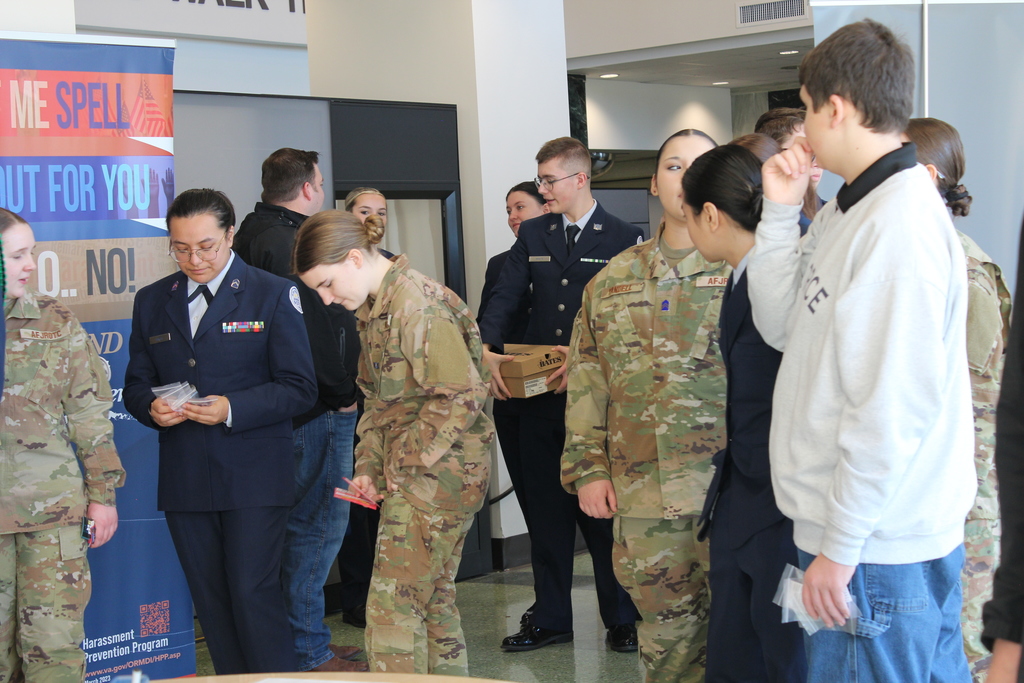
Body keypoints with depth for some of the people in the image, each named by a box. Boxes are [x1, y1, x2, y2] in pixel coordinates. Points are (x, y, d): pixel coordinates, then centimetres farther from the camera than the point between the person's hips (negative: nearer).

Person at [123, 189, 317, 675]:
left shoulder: (274, 295, 0)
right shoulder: (152, 301, 12)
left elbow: (299, 388, -4)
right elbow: (136, 383, 17)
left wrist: (232, 409, -18)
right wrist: (151, 408, -7)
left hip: (254, 476, -4)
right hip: (184, 481, 4)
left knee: (254, 594, -9)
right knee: (210, 600, 8)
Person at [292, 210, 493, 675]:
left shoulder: (418, 307, -18)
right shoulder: (374, 308, 12)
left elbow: (461, 396, -21)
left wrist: (409, 465, -14)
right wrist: (369, 467, 7)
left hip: (438, 475, -10)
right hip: (412, 478, 10)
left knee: (393, 606, -8)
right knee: (432, 599, 15)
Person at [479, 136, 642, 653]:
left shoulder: (624, 238, -2)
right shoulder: (533, 234, 12)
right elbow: (506, 296, 4)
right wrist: (487, 350, -12)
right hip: (538, 394, 5)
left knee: (603, 509, 2)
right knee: (545, 510, 10)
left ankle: (621, 619, 15)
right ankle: (550, 618, 20)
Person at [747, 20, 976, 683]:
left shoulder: (901, 224, -20)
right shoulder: (847, 211, 9)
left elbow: (893, 409, -23)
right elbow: (781, 324, 13)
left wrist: (841, 546, -19)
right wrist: (781, 213, 4)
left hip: (878, 547, -9)